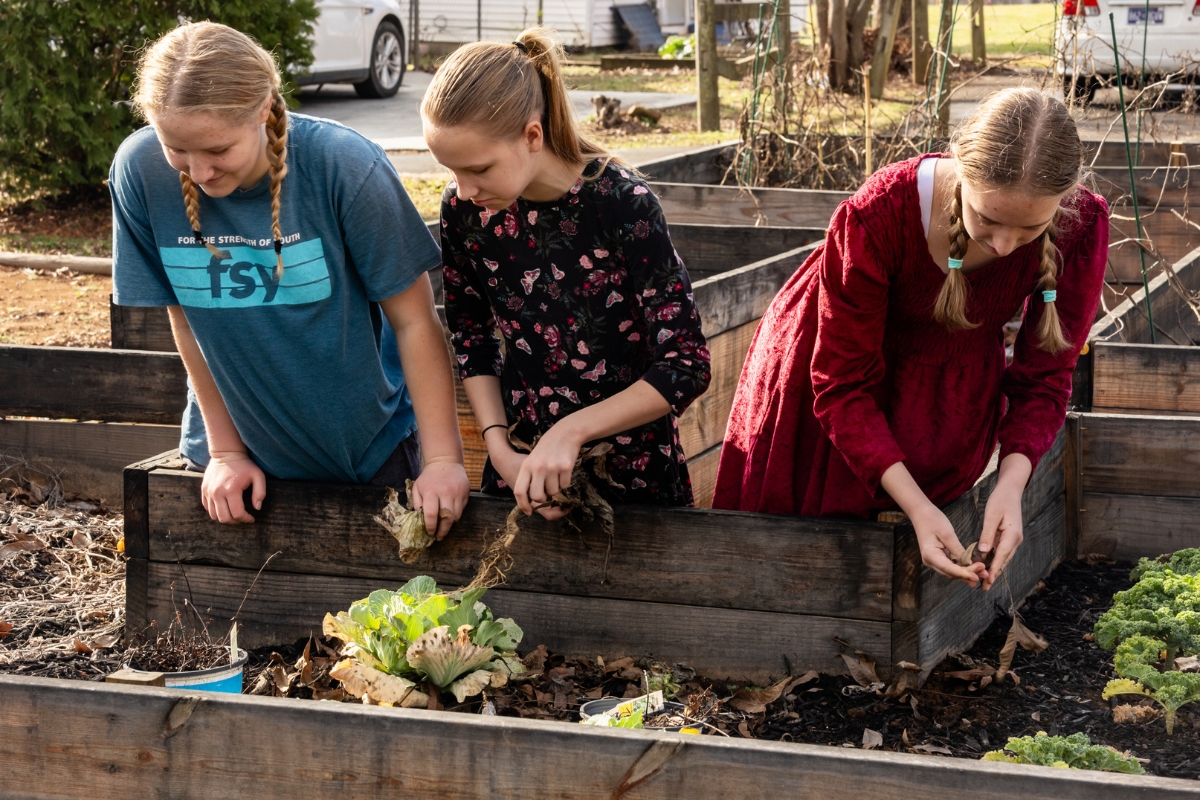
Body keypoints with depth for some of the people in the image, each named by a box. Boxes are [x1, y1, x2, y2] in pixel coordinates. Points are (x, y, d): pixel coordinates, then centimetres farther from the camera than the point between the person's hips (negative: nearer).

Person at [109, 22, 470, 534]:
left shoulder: (344, 167, -24)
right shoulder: (140, 173, -18)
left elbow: (415, 321, -16)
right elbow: (186, 323, -6)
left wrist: (442, 458, -17)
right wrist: (225, 451, -3)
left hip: (369, 448, -2)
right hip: (238, 451, 2)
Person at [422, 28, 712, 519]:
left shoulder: (621, 204, -24)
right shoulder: (464, 210, -11)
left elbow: (686, 367, -21)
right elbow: (472, 341, 3)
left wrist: (571, 430, -27)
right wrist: (498, 447, -10)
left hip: (632, 471, -3)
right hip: (522, 463, 4)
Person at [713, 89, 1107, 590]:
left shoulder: (1079, 227, -29)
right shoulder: (878, 216, -38)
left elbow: (1043, 379, -17)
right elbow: (843, 385, -31)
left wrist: (1011, 486, -35)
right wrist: (916, 506, -41)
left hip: (954, 395, 2)